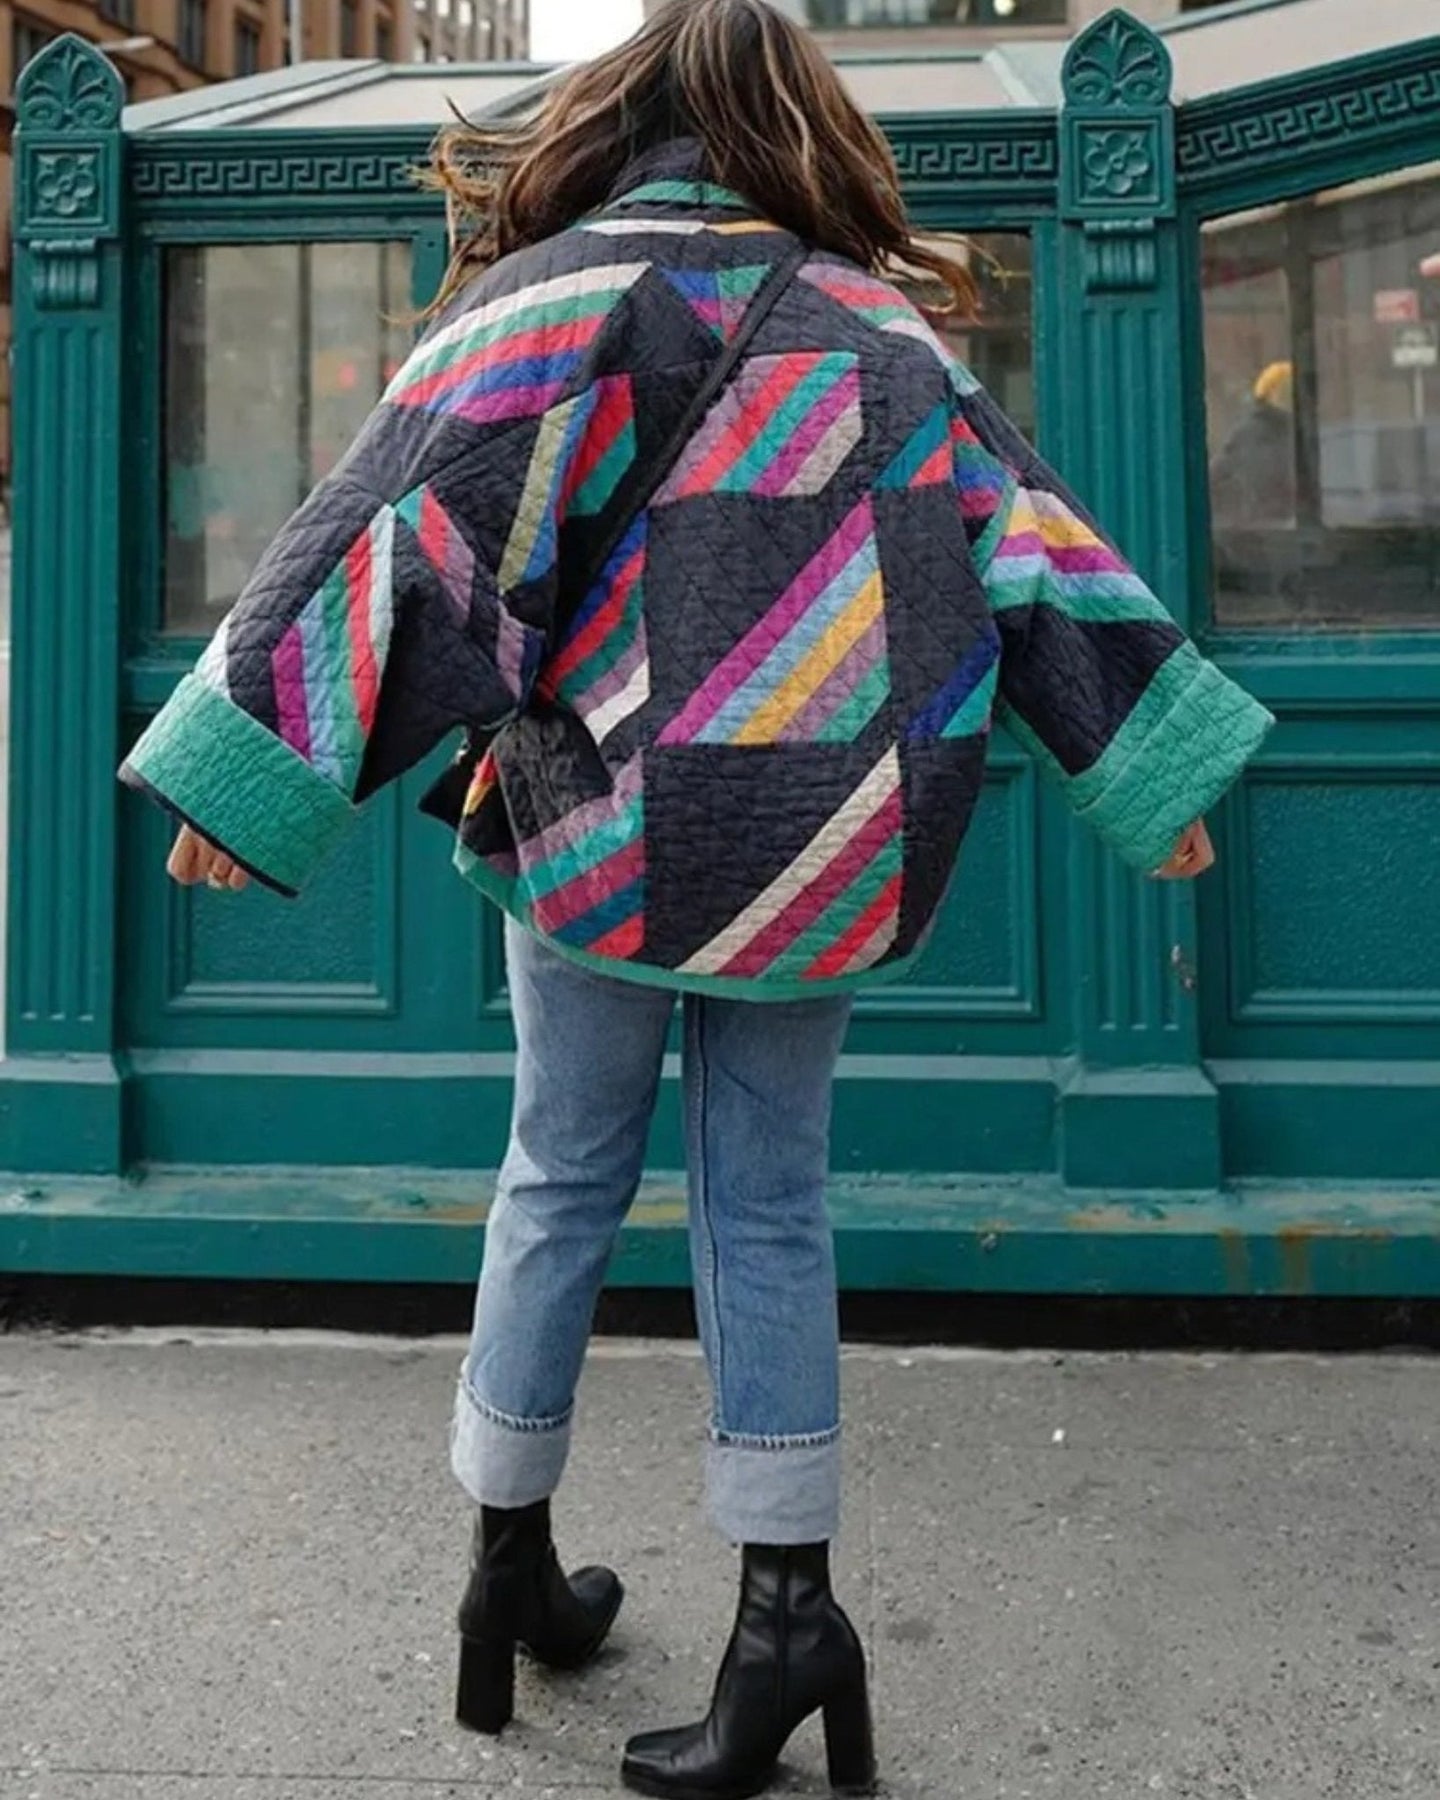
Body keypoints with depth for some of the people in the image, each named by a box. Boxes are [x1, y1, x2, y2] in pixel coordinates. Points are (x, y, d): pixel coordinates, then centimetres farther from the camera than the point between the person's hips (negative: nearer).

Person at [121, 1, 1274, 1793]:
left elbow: (404, 521, -11)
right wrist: (1155, 770, 10)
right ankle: (787, 1603, 12)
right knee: (770, 1205, 10)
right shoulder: (875, 321, 7)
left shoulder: (547, 298, -2)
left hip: (605, 826, -2)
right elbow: (1022, 527, 7)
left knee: (560, 1180, 13)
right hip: (824, 839, 2)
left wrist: (246, 766, -12)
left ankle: (509, 1559, 26)